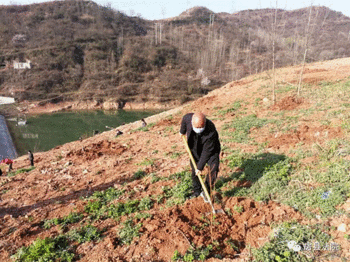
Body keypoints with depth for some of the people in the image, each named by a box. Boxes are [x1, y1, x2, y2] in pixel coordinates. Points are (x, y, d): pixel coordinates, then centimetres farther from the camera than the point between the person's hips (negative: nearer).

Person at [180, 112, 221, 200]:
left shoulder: (211, 131, -39)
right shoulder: (188, 118, -29)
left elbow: (207, 151, -32)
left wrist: (200, 167, -27)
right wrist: (182, 131, 17)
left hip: (210, 150, -4)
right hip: (195, 149, 4)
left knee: (213, 167, -21)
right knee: (194, 170, 9)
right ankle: (197, 190, 30)